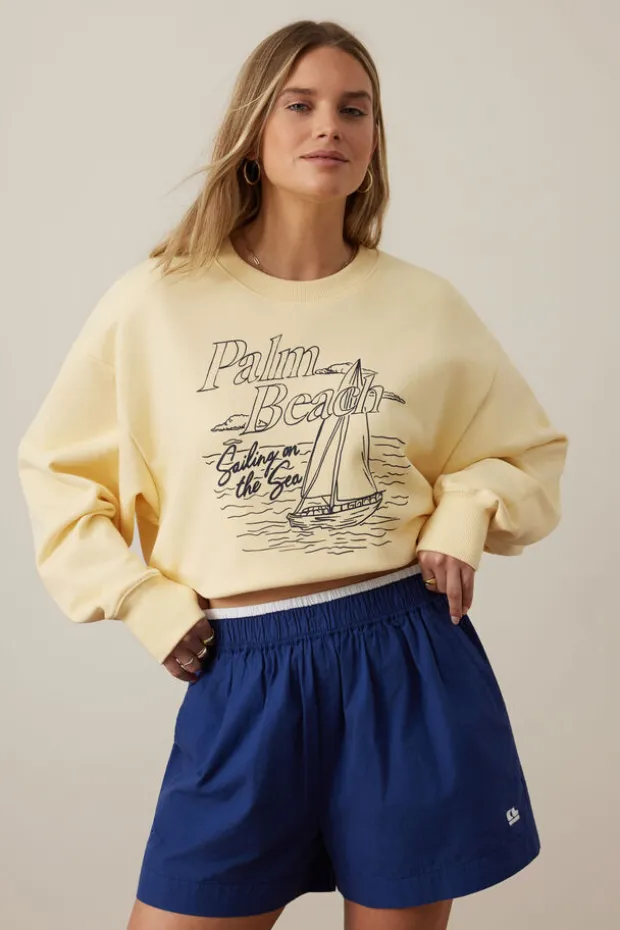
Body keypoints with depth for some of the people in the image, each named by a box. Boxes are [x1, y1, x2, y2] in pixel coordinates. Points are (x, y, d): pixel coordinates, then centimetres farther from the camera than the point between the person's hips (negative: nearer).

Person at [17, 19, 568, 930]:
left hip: (407, 660, 1)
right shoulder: (158, 300, -2)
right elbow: (56, 468, 8)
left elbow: (531, 450, 16)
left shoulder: (427, 305, 1)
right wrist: (146, 602, -1)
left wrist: (464, 518, -3)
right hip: (240, 675, 0)